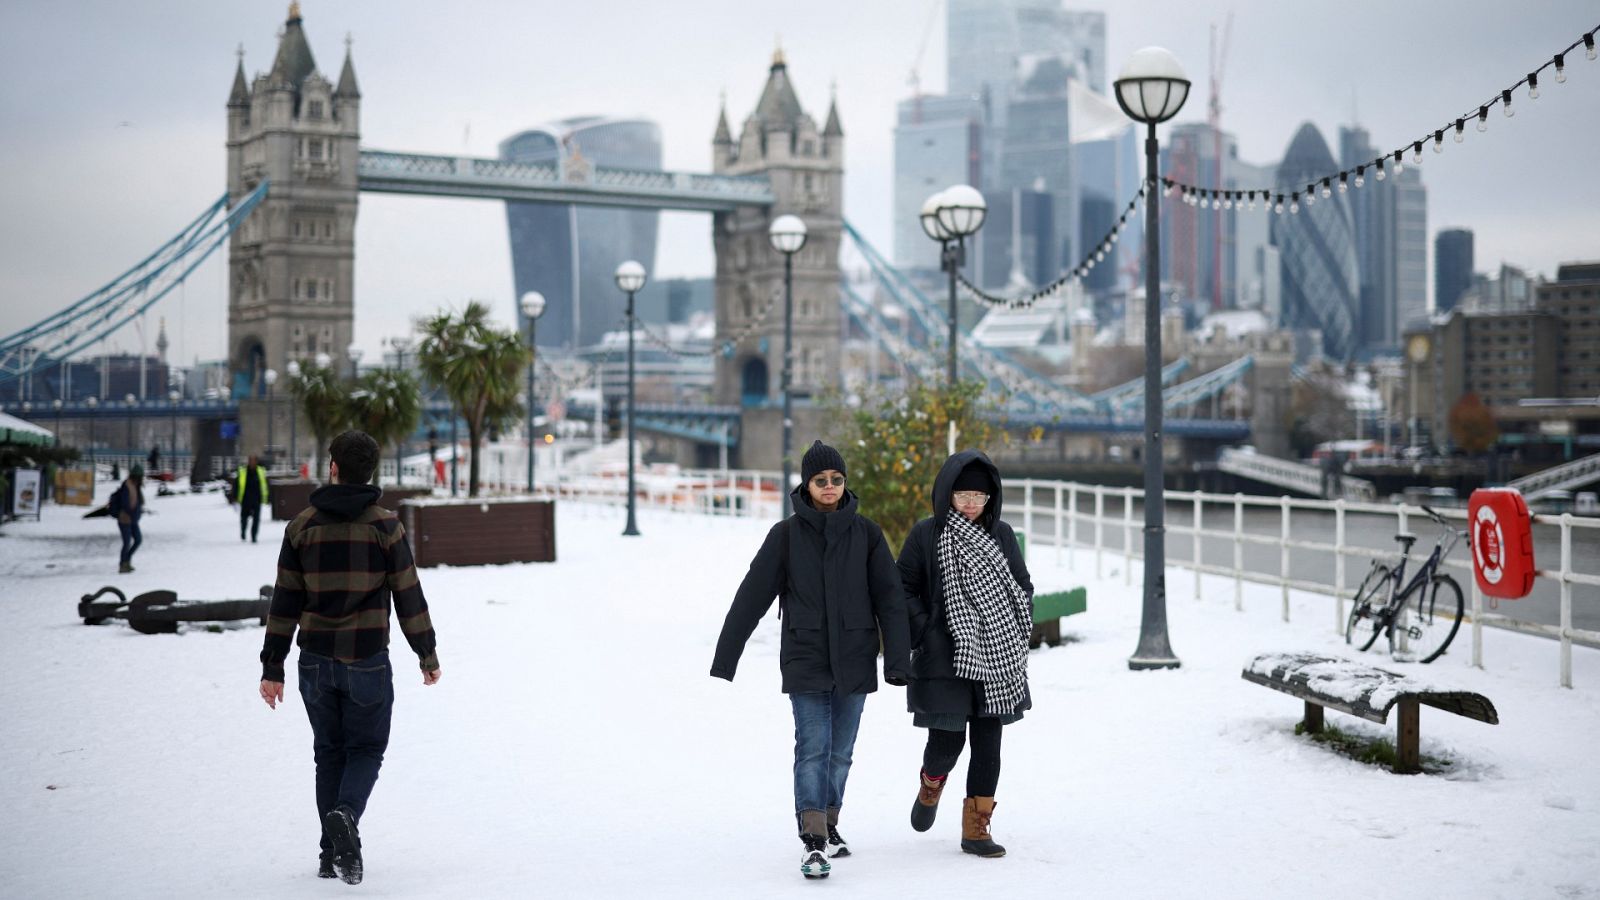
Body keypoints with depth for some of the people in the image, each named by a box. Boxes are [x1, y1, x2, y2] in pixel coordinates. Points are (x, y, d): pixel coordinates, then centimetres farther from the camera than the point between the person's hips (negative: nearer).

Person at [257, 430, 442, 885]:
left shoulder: (302, 527, 1)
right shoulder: (384, 525, -5)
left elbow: (284, 603, 2)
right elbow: (408, 596, -4)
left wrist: (272, 667, 8)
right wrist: (428, 655, 7)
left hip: (317, 661, 2)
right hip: (367, 660, -2)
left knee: (329, 753, 15)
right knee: (366, 748, 10)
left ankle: (333, 854, 14)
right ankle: (345, 814, -19)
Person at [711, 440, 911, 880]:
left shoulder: (866, 533, 2)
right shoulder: (787, 534, -1)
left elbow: (889, 599, 2)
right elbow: (751, 597, -1)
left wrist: (896, 659, -6)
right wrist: (724, 658, -3)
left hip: (853, 660, 2)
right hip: (805, 659, -2)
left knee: (840, 751, 11)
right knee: (813, 748, -10)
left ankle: (828, 824, 29)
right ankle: (814, 841, -11)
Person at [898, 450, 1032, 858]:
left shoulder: (1002, 535, 8)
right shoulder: (926, 534, -3)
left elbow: (1023, 587, 16)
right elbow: (903, 588, 0)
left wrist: (1019, 635, 5)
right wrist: (922, 633, -10)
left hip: (996, 661, 3)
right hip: (944, 660, -3)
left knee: (987, 745, 3)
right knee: (947, 740, -4)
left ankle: (976, 829, 12)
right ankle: (931, 787, 30)